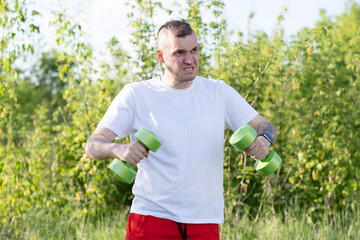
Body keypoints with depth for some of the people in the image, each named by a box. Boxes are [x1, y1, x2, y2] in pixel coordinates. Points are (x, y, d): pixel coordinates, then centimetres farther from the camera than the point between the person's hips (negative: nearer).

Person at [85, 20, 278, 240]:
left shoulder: (218, 92, 9)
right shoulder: (135, 95, 1)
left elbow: (265, 126, 12)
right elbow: (93, 145, -5)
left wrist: (264, 139, -13)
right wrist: (119, 149, -28)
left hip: (204, 221, 2)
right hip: (151, 215, -2)